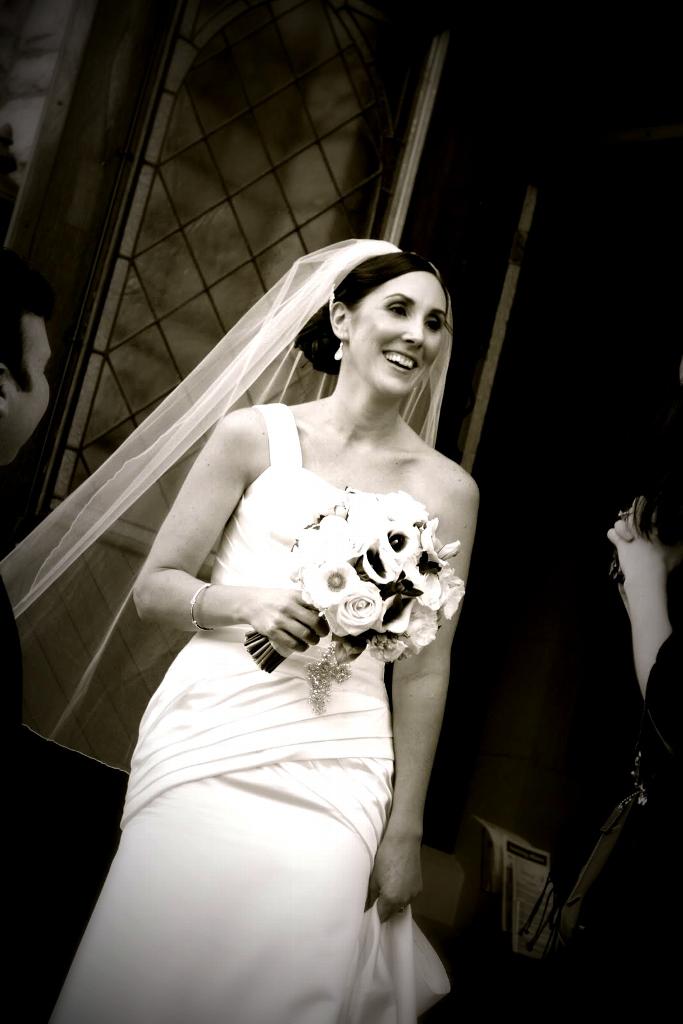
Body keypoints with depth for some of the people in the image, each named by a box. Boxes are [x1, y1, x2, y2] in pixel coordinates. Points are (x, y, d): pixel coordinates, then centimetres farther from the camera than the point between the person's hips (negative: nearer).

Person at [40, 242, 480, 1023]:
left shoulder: (447, 489, 5)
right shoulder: (255, 435, 3)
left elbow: (425, 669, 6)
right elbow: (153, 587, 4)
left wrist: (405, 830, 6)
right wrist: (247, 601, -15)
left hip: (335, 768, 1)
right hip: (208, 737, 0)